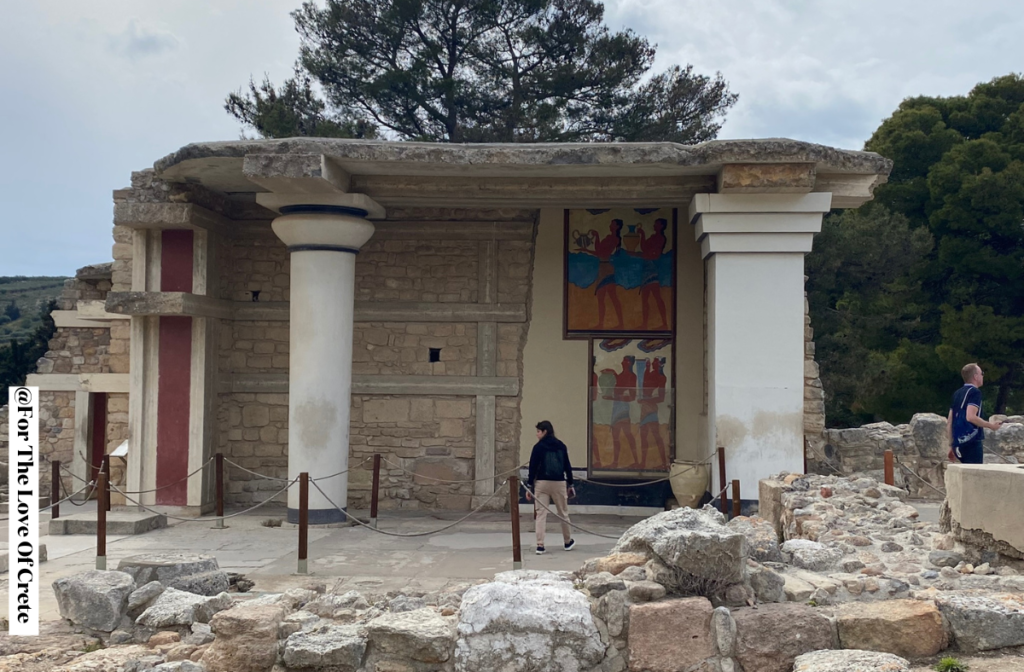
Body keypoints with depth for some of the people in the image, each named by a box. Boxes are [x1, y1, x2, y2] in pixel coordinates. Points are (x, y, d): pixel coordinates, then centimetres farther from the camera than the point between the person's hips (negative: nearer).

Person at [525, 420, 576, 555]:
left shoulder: (538, 447, -4)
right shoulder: (561, 446, 5)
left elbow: (533, 467, -5)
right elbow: (567, 466, 7)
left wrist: (529, 486, -1)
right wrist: (570, 484, 14)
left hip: (542, 483, -2)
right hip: (559, 483, 2)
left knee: (541, 513, 1)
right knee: (563, 513, 15)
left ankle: (540, 545, -6)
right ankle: (568, 542, 30)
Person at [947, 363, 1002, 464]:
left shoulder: (957, 394, 17)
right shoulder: (974, 392, -8)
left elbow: (949, 422, 17)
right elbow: (970, 417, -21)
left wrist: (952, 445, 21)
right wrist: (991, 425, -9)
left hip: (958, 444, 8)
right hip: (972, 442, -8)